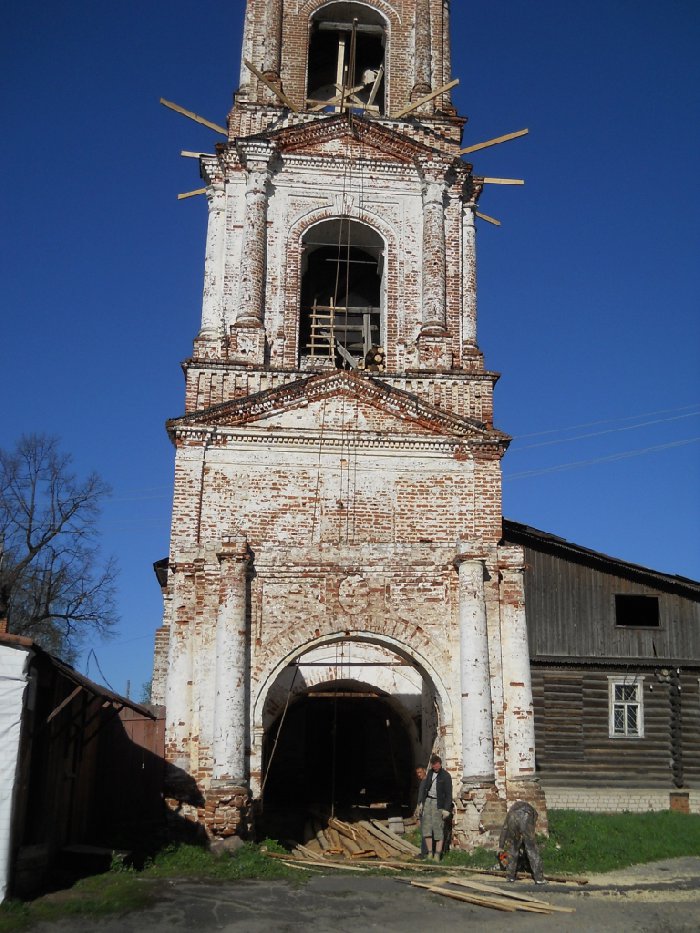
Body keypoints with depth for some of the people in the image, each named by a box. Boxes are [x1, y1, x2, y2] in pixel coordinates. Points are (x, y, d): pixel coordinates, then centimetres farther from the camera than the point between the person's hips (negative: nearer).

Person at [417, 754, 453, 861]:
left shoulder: (446, 776, -8)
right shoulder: (430, 773, 10)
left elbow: (448, 794, -9)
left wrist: (446, 809, -13)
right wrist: (420, 802, 12)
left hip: (438, 804, -6)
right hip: (427, 801, 6)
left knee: (438, 829, -6)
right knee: (426, 828, 1)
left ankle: (437, 855, -2)